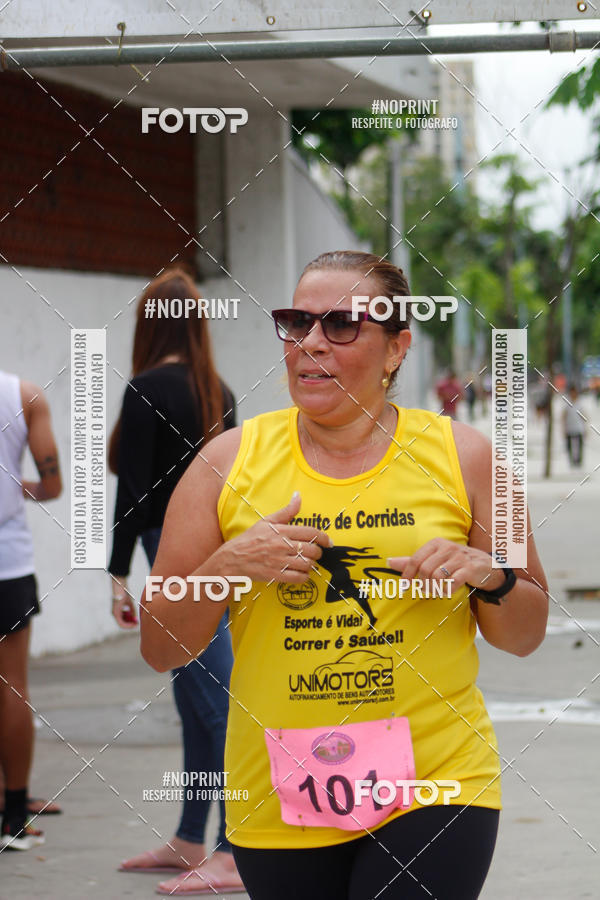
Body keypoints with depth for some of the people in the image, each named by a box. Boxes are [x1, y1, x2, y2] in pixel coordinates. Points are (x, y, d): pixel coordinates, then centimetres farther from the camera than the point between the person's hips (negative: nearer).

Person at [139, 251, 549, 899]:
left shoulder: (460, 456, 2)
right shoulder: (229, 462, 2)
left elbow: (525, 636, 10)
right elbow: (160, 648, 3)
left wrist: (489, 580, -11)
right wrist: (226, 567, -13)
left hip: (434, 782, -1)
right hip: (277, 799, 1)